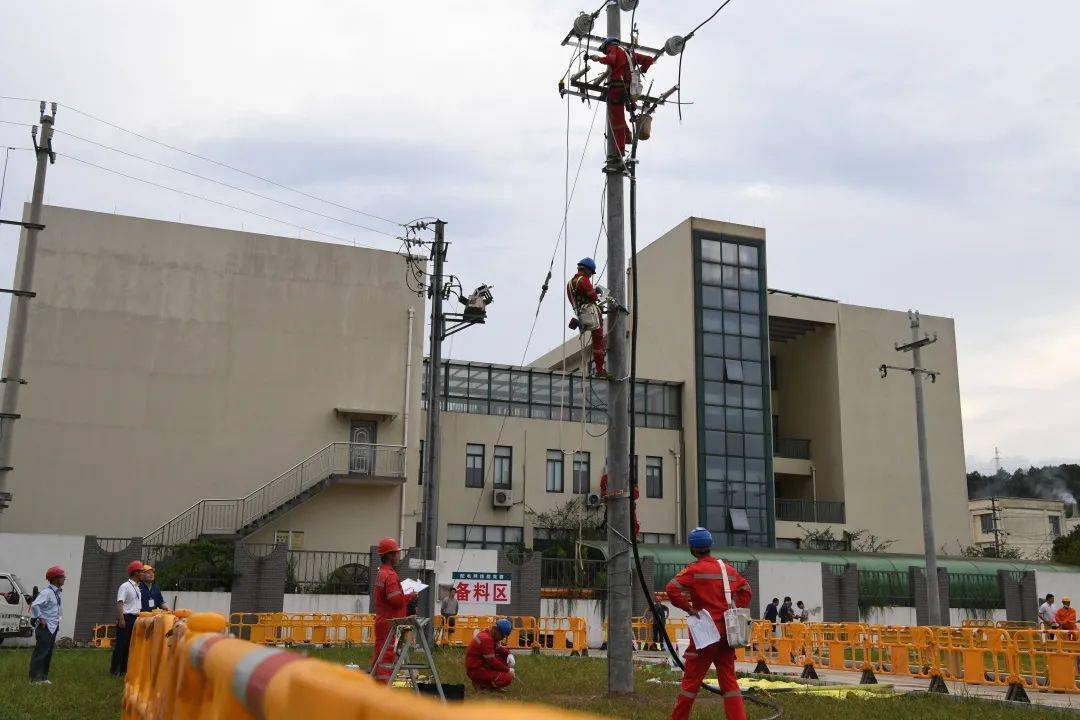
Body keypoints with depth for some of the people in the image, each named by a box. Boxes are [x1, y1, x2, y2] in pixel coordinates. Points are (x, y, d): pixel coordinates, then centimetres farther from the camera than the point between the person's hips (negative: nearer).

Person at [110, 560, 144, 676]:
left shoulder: (137, 588, 17)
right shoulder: (125, 586, -9)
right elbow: (119, 603, -16)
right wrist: (121, 619, -24)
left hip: (135, 618, 8)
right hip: (126, 618, -8)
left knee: (130, 644, 11)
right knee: (121, 644, -4)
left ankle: (124, 668, 17)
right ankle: (115, 669, 3)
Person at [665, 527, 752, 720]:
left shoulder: (694, 569, -7)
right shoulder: (728, 569, 10)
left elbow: (672, 589, -20)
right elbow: (745, 589, 20)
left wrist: (689, 608, -11)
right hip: (727, 632, 5)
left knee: (691, 678, 3)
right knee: (729, 679, 9)